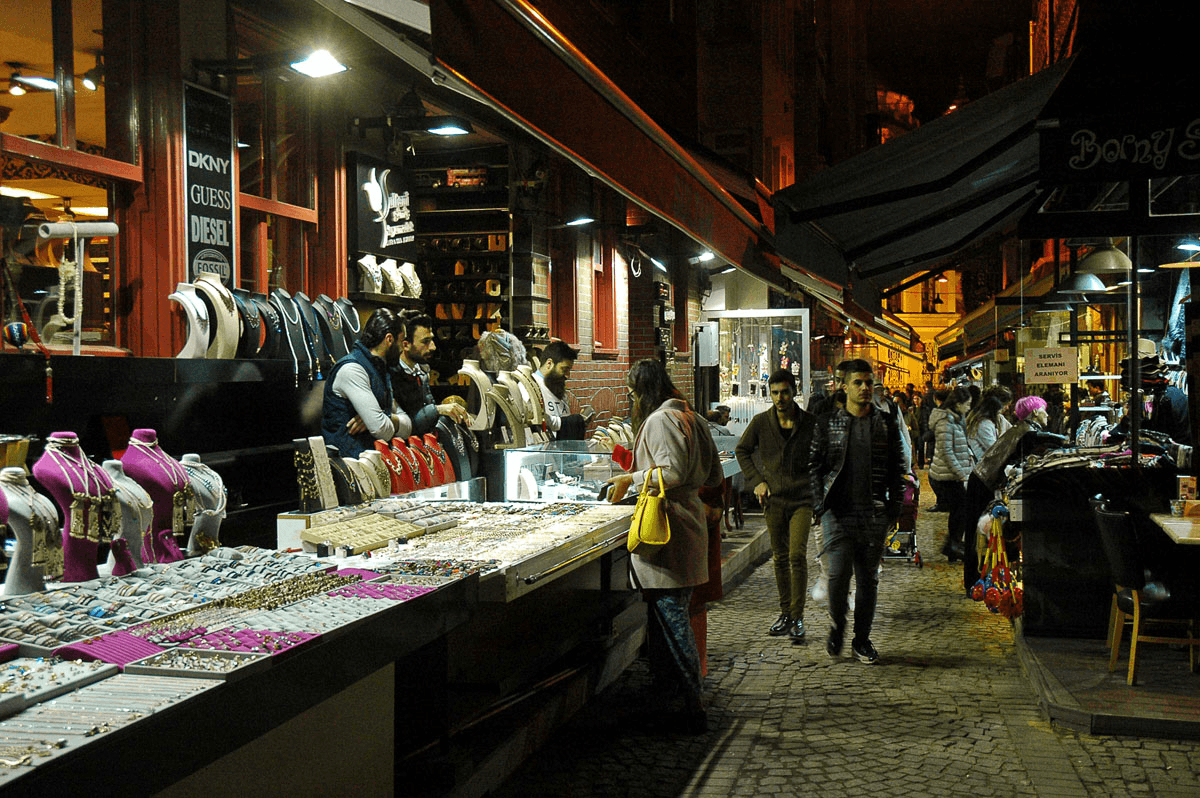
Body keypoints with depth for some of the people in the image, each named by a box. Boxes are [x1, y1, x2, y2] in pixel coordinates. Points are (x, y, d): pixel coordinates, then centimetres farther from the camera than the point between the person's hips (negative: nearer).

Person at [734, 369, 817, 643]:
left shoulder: (810, 422, -5)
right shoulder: (761, 422, -2)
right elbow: (742, 451, 13)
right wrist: (756, 481, 3)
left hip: (802, 499, -2)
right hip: (773, 499, 2)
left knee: (797, 556, -13)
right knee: (780, 558, 9)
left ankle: (798, 617, -4)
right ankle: (785, 613, 21)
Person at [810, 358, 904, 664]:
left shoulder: (886, 424, 7)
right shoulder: (827, 423, 3)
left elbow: (896, 469, 10)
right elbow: (816, 466, 6)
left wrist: (894, 508, 3)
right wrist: (819, 505, -2)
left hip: (874, 514, 2)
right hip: (838, 512, -2)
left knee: (868, 578, 6)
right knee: (838, 573, -11)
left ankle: (862, 640, 18)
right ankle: (837, 627, 14)